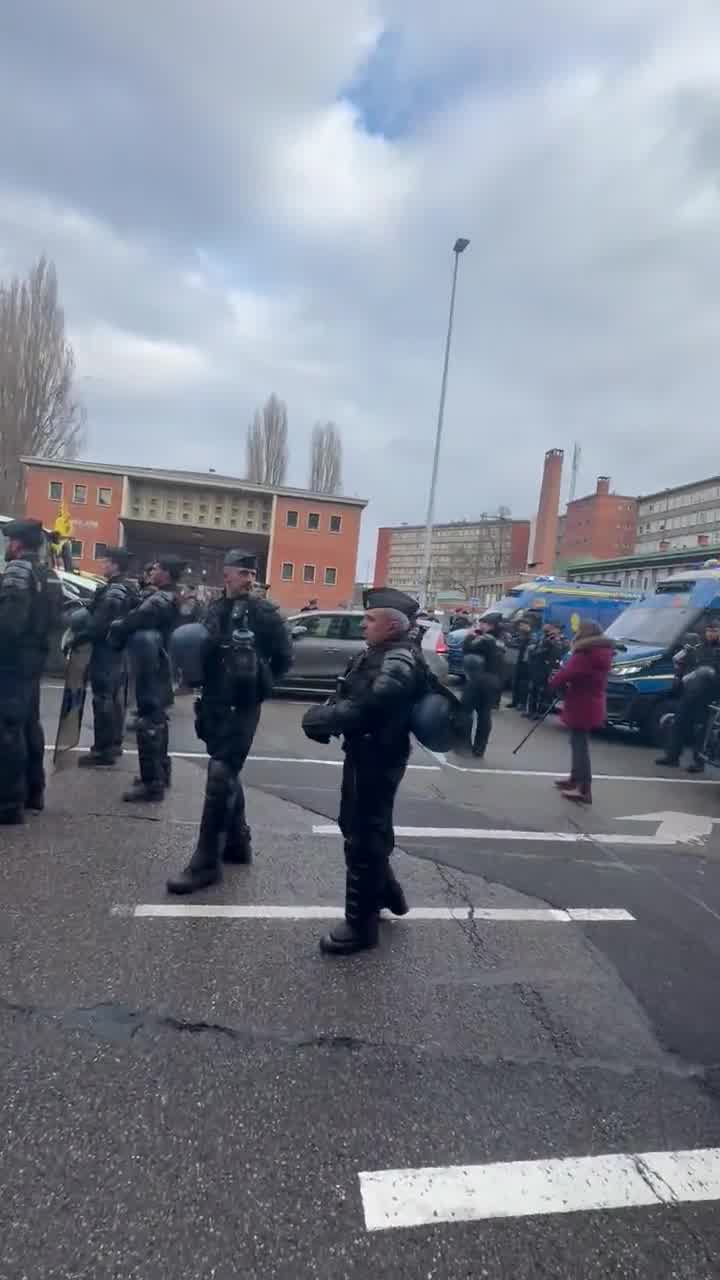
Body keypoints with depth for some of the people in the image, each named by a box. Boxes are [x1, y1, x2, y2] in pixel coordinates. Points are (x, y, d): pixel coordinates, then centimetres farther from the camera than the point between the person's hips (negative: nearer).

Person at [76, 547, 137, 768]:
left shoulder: (114, 591, -17)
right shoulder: (128, 589, 14)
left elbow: (99, 623, -24)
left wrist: (78, 638, -16)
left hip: (106, 650, -10)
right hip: (119, 649, 10)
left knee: (103, 700, -6)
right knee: (115, 698, 16)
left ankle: (103, 751, -3)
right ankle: (114, 743, 25)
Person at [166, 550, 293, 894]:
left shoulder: (264, 613, -5)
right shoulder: (214, 611, 9)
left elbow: (285, 656, -1)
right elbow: (202, 653, 15)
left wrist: (258, 683, -1)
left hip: (241, 707, -6)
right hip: (213, 704, 6)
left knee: (220, 778, -9)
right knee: (228, 775, 16)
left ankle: (206, 862, -1)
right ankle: (238, 843, 32)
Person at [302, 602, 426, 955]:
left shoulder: (400, 661, -20)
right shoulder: (378, 653, 11)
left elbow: (369, 705, -33)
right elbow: (348, 696, 10)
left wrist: (320, 718, -23)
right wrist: (325, 716, -9)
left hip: (378, 759, -10)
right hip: (364, 754, 10)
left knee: (364, 836, 0)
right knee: (358, 827, 23)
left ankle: (361, 924, 15)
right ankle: (386, 892, 42)